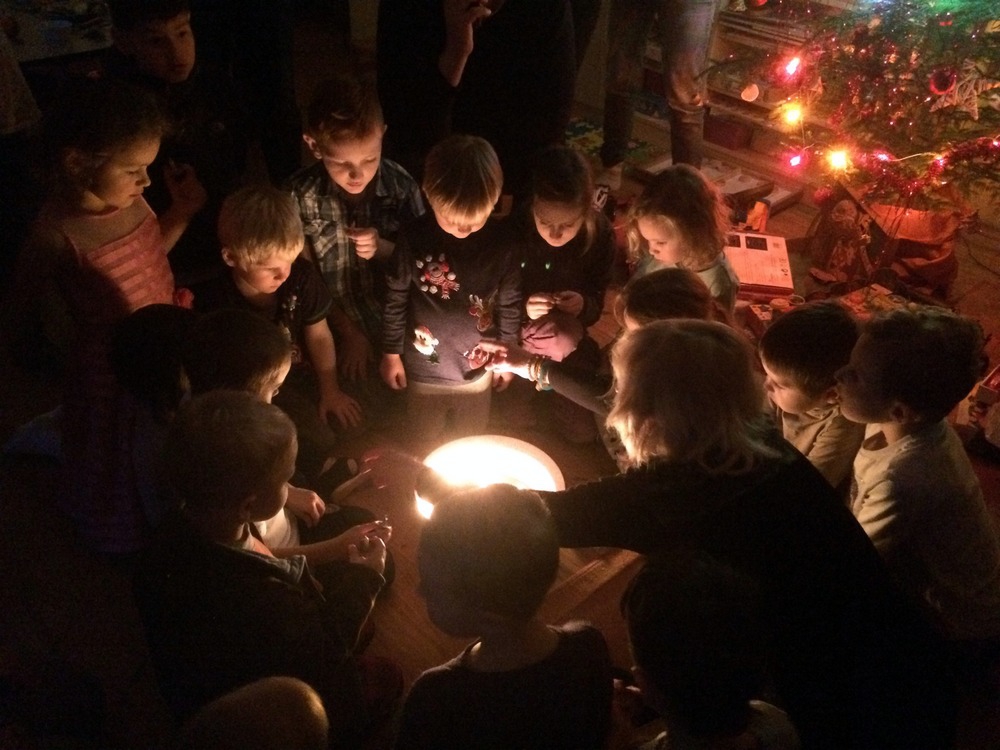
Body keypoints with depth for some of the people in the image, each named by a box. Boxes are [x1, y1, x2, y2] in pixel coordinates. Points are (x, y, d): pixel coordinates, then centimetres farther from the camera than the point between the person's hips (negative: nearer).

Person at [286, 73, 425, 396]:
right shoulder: (300, 194, -19)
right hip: (334, 334, 0)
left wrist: (383, 248, -27)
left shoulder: (401, 186, -18)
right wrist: (348, 332, -8)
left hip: (395, 331, 1)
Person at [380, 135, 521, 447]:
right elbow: (395, 299, -7)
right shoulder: (414, 239, -20)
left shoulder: (502, 242, -17)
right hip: (424, 370, -1)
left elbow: (510, 304, -3)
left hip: (477, 370, 1)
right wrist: (391, 353, 1)